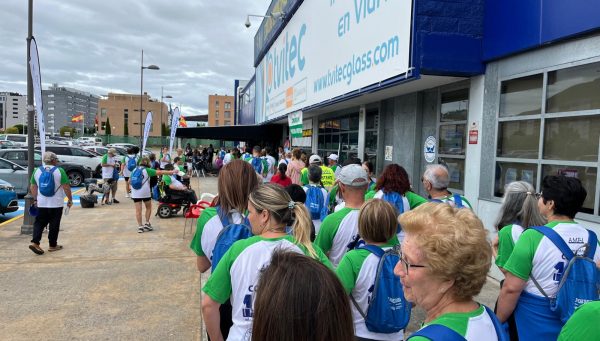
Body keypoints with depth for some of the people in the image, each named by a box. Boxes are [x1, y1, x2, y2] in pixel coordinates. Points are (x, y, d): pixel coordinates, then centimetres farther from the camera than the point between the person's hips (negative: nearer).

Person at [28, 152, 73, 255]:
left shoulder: (37, 171, 4)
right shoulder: (59, 171, -9)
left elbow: (32, 187, 10)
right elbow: (66, 188, -12)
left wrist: (35, 199, 21)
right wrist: (70, 200, -3)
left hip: (41, 203, 4)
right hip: (56, 203, -4)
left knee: (39, 223, 11)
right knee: (54, 225, 6)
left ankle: (35, 242, -3)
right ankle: (53, 245, 13)